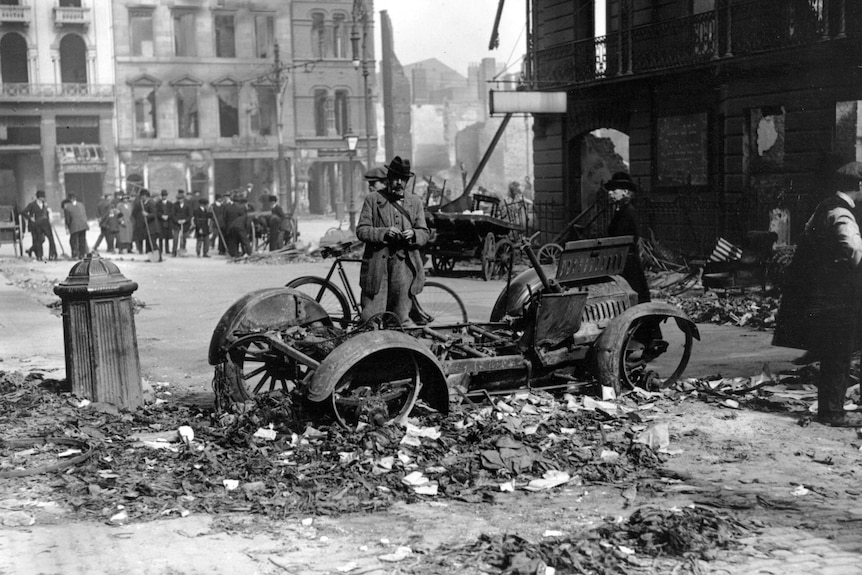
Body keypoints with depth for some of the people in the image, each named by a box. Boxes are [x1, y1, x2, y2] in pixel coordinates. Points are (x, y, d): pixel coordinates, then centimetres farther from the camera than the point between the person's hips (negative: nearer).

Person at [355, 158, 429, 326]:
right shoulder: (372, 199, 6)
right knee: (371, 318, -5)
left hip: (404, 266, 2)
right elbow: (361, 230, 0)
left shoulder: (415, 202, 15)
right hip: (377, 265, -2)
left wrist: (413, 234, -11)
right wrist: (384, 232, -16)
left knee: (402, 319, 4)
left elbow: (424, 234, 12)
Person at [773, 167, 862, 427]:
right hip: (835, 299, -9)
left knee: (832, 357, 16)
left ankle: (830, 408, 24)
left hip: (821, 297, 9)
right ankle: (832, 412, 7)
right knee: (837, 358, 0)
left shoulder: (826, 207, 12)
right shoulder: (841, 215, -19)